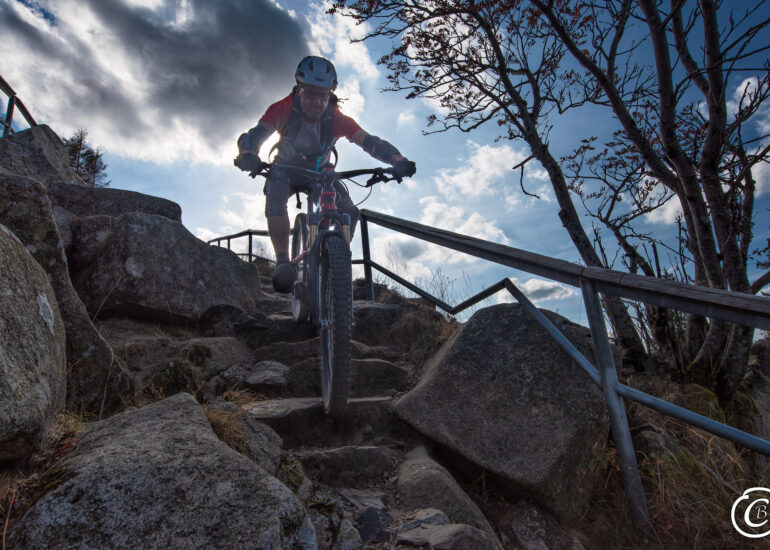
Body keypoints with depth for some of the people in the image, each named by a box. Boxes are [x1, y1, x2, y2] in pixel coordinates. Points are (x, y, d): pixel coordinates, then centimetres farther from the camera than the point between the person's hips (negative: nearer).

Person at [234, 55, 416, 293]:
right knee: (275, 194, -35)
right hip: (286, 170, -1)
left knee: (349, 212, -20)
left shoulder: (336, 118, -24)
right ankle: (283, 262, -32)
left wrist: (398, 160, -50)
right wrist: (248, 155, -60)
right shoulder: (285, 109, -26)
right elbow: (255, 135, -35)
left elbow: (368, 141, -32)